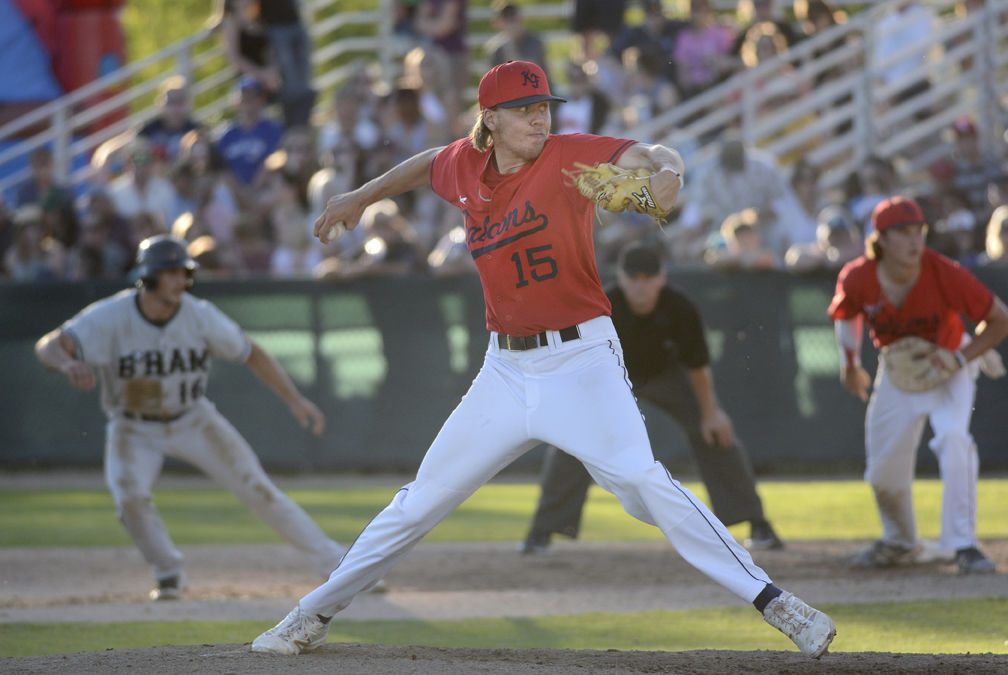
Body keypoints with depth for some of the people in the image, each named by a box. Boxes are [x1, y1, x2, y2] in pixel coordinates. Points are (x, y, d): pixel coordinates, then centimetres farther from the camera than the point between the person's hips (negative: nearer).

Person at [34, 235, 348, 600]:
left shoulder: (201, 317, -20)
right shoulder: (111, 317, -26)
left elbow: (251, 353, -6)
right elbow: (48, 346, -34)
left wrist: (294, 399, -12)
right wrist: (68, 364, -58)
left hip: (192, 420, 1)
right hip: (134, 429, -1)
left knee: (257, 488, -5)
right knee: (130, 496, -25)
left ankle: (330, 560, 4)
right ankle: (169, 574, 2)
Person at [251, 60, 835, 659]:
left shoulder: (570, 158, -11)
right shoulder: (466, 167, 5)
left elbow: (645, 156, -27)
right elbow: (429, 165, 29)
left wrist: (667, 170, -49)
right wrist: (363, 196, 32)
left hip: (581, 361, -5)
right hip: (506, 370, 5)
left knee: (642, 482, -24)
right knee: (422, 500, 10)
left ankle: (772, 602, -24)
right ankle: (316, 616, 23)